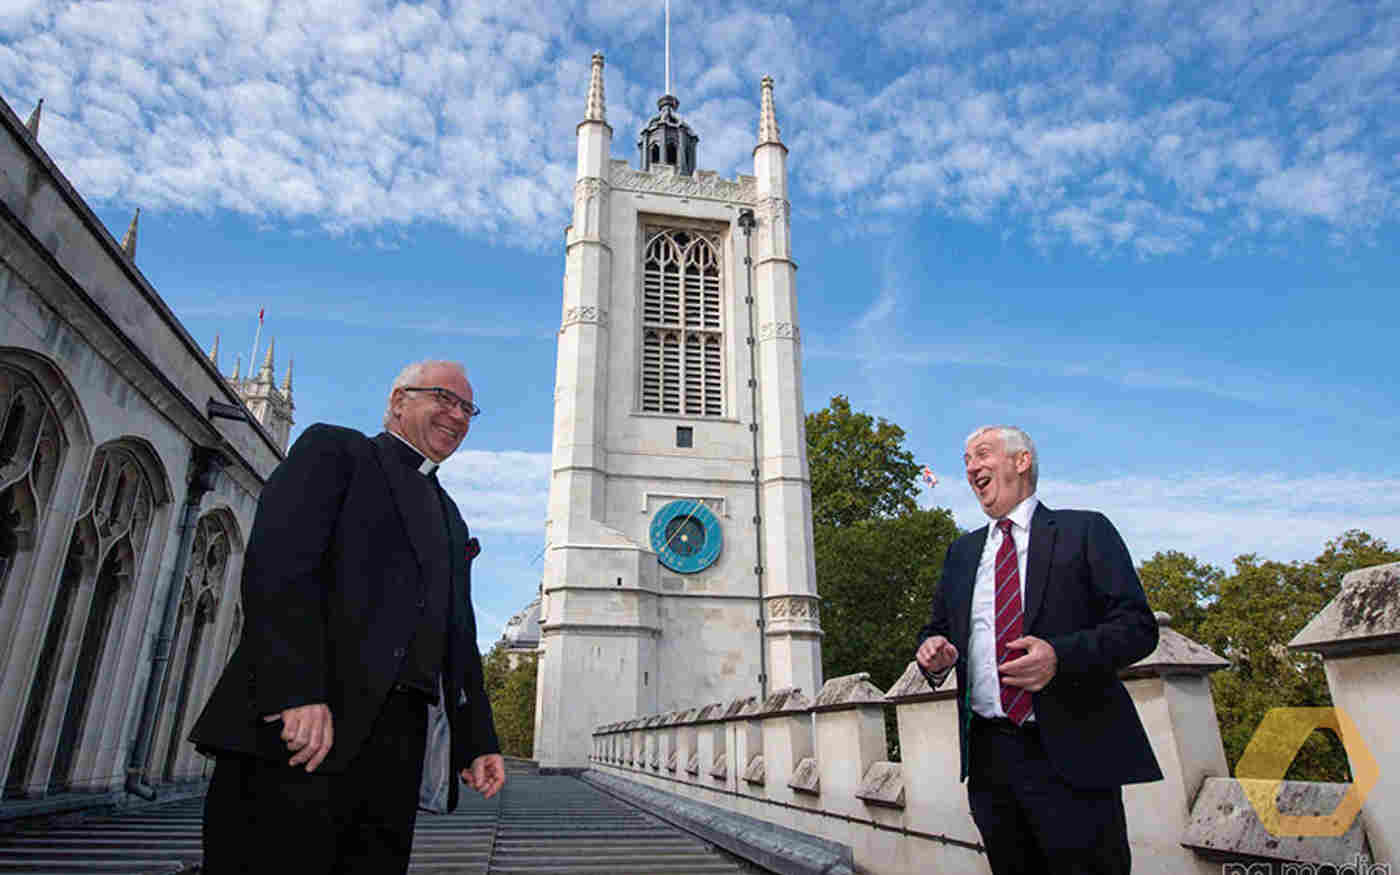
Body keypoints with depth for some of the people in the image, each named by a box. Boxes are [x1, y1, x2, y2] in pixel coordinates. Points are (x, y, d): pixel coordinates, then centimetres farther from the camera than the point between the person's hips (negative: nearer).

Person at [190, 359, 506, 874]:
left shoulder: (451, 520, 26)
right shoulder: (334, 449, 5)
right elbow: (276, 563, -11)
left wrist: (477, 743, 14)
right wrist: (297, 692, -23)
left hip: (396, 743, 7)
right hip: (295, 733, -6)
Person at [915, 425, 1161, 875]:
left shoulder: (1084, 530, 1)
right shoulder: (962, 552, 15)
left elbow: (1138, 625, -7)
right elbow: (939, 629, 19)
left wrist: (1060, 656, -23)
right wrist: (932, 652, -5)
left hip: (1070, 753, -4)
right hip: (989, 755, 5)